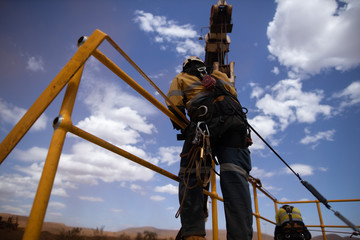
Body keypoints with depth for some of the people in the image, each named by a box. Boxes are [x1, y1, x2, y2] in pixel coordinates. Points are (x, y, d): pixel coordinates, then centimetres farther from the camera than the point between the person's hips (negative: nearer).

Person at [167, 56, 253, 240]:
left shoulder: (181, 78, 28)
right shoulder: (220, 75, 39)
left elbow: (174, 109, 13)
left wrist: (183, 129, 24)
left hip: (206, 120, -3)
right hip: (236, 120, 4)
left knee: (190, 174, -4)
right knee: (234, 175, -8)